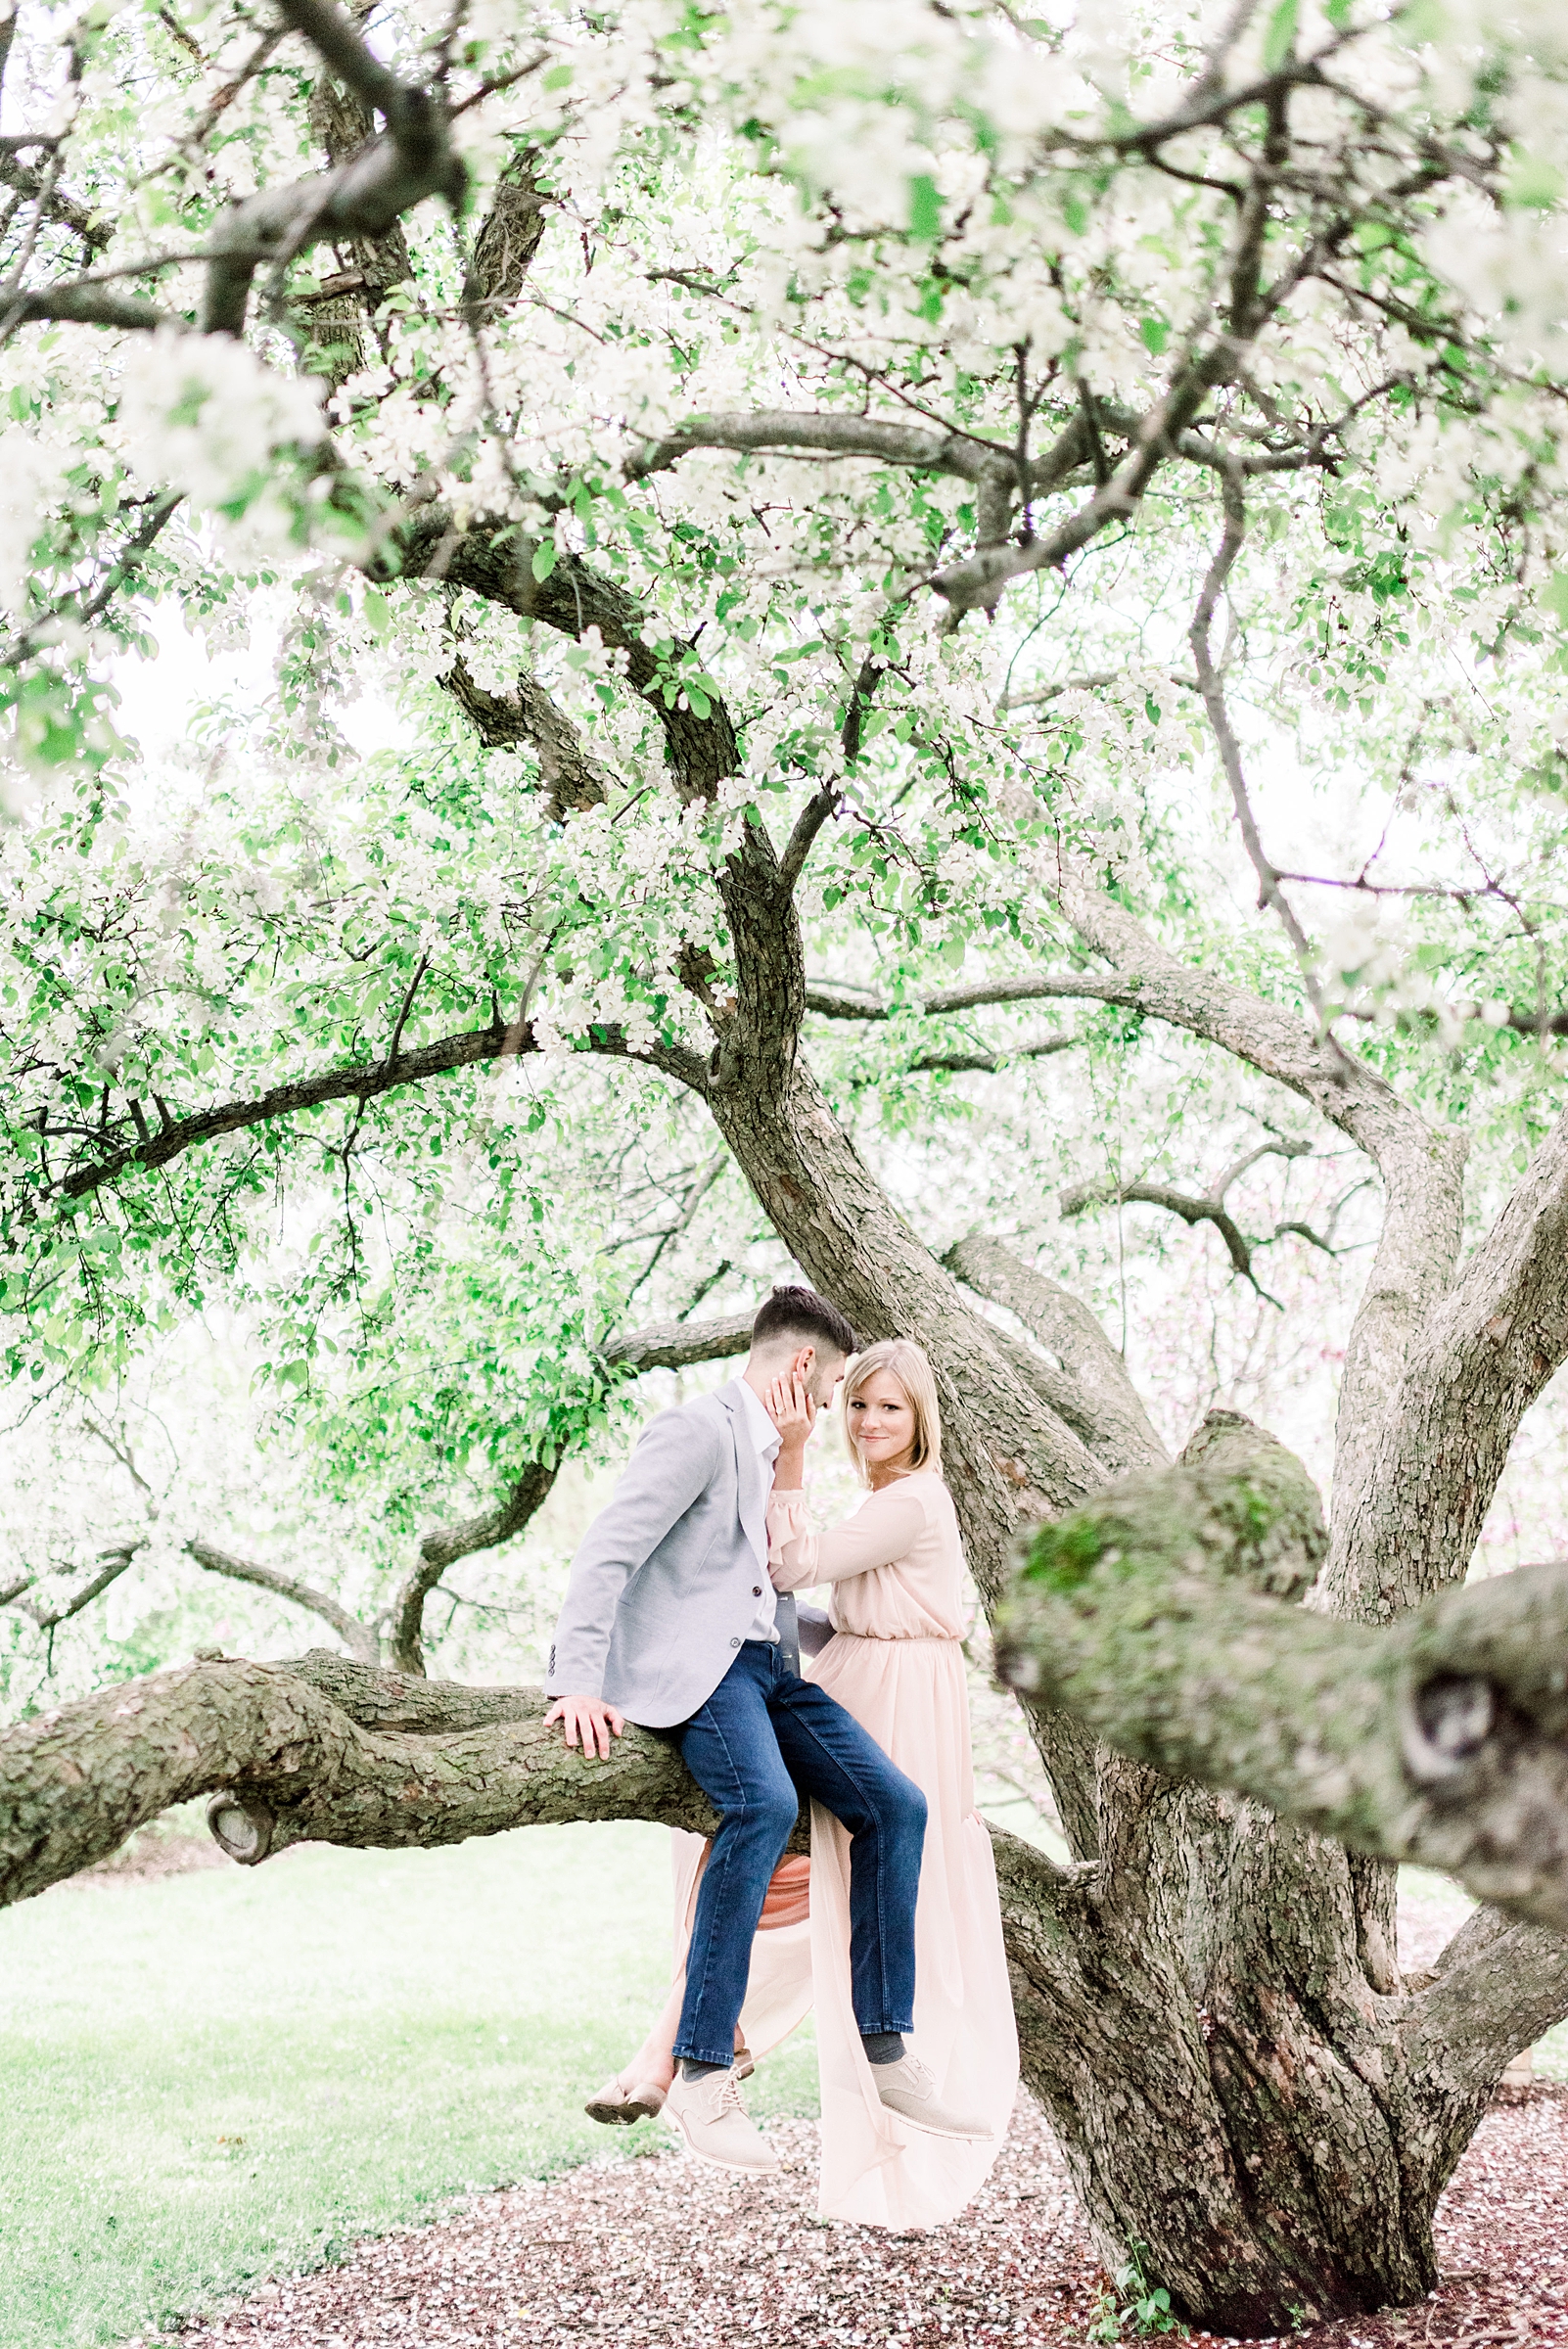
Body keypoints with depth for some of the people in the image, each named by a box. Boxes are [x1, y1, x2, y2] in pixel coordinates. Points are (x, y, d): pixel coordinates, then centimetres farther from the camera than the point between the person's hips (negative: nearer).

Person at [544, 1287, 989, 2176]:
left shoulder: (774, 1449, 22)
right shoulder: (700, 1428, -7)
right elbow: (607, 1553, -16)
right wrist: (578, 1682, -24)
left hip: (768, 1662, 9)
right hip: (690, 1661, -9)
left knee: (895, 1804, -5)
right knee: (766, 1804, -33)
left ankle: (886, 2051, 1)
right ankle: (703, 2076, -29)